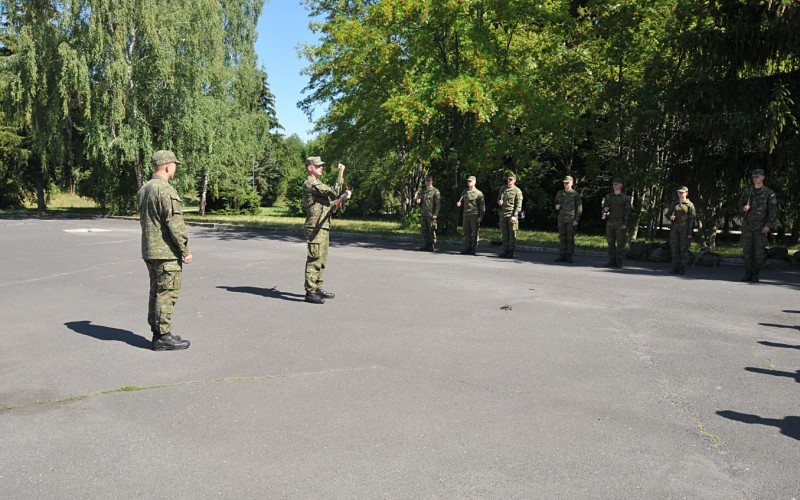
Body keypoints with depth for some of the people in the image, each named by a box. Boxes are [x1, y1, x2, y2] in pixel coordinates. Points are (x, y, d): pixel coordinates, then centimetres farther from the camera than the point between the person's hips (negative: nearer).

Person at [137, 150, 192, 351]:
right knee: (167, 294, -3)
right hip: (166, 252, -9)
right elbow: (175, 223, -20)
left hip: (149, 251, 9)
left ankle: (157, 333, 21)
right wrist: (186, 250, -15)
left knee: (156, 292, 14)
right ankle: (163, 337, 1)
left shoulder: (143, 189, 13)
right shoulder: (166, 191, -17)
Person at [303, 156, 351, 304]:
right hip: (315, 227, -10)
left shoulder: (317, 184, 21)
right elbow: (334, 192, -21)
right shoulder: (310, 184, -13)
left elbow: (330, 201, 21)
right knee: (314, 260, -9)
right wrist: (341, 174, -17)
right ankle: (310, 292, -6)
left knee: (321, 260, 15)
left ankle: (317, 288, 24)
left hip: (324, 227, 10)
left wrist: (345, 194, 7)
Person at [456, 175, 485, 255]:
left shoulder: (478, 193, -4)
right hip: (466, 215, 6)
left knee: (474, 233, -2)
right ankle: (467, 248, 12)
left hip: (474, 215, -6)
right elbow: (461, 198, 31)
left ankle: (473, 249, 1)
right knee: (466, 232, 7)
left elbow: (482, 206, -5)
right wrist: (459, 202, 6)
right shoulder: (465, 192, 14)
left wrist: (481, 216, -11)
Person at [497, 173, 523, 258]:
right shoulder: (502, 188, 12)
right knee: (504, 233, 7)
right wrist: (499, 201, -2)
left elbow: (518, 205, -7)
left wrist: (514, 216, -17)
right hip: (503, 214, 5)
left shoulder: (517, 191, -3)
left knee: (512, 234, -2)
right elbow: (498, 198, 23)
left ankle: (511, 251, 2)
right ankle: (505, 251, 12)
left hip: (512, 215, -5)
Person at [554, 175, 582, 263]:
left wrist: (576, 220, -11)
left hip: (571, 220, -4)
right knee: (562, 238, 5)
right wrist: (556, 207, -1)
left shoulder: (575, 194, -3)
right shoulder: (559, 193, 11)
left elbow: (579, 208, -4)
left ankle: (569, 257, 3)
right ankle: (562, 256, 10)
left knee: (570, 239, -2)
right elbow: (556, 203, 23)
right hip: (561, 219, 4)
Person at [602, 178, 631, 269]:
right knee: (610, 242, 4)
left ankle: (619, 262, 0)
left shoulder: (625, 197, 2)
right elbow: (604, 208, 16)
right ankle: (612, 261, 10)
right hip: (610, 222, 4)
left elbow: (627, 211, -3)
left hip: (620, 223, -4)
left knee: (620, 243, -4)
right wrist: (605, 209, -9)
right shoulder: (608, 196, 13)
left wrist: (625, 224, -12)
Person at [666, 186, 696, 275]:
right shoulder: (674, 204, 14)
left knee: (684, 249, -2)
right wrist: (670, 217, -5)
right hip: (674, 228, 4)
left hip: (685, 229, -4)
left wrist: (690, 232, -11)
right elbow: (667, 213, 22)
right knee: (675, 248, 3)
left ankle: (682, 268, 3)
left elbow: (692, 219, -4)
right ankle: (675, 268, 9)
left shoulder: (690, 205, 0)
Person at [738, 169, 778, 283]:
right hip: (747, 225, 3)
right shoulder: (746, 191, 10)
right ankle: (748, 274, 11)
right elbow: (740, 205, 15)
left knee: (759, 251, -1)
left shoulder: (769, 193, -1)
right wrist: (744, 208, -10)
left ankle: (755, 275, 7)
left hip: (760, 227, -3)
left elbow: (773, 211, -4)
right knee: (747, 250, 3)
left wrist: (768, 225, -15)